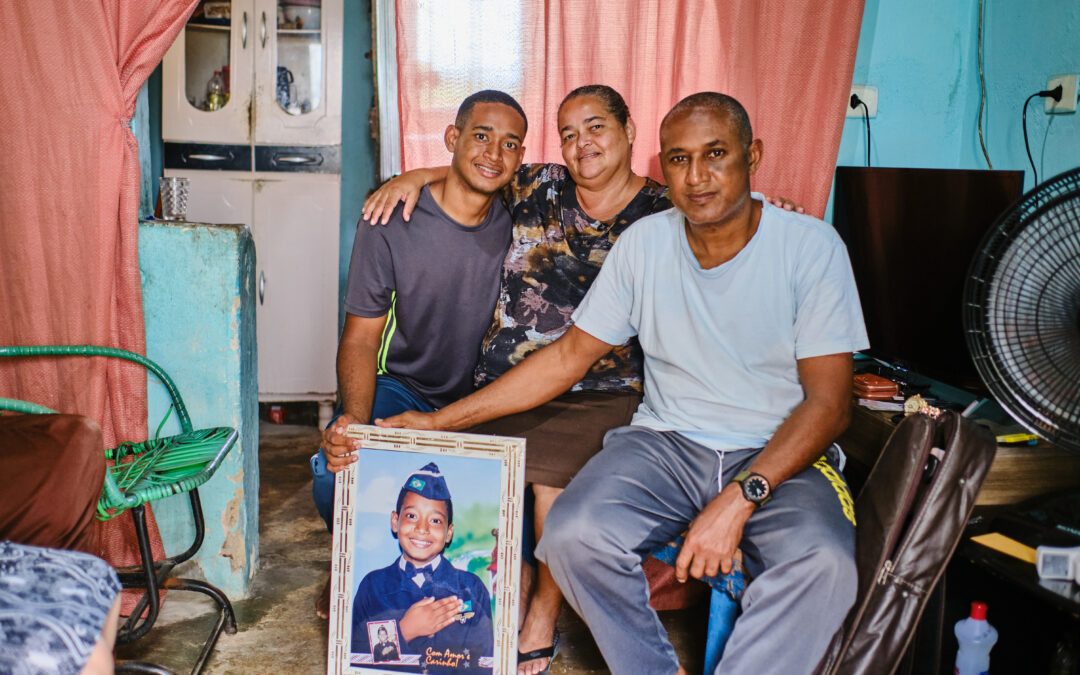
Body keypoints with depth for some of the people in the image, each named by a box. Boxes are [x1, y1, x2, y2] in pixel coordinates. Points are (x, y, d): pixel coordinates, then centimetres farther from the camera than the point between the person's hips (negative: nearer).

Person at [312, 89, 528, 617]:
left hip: (483, 397, 2)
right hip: (400, 386, -2)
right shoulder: (391, 222, -10)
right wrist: (354, 420, -27)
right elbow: (361, 338, -10)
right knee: (334, 475, -28)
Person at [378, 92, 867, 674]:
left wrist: (739, 500, -25)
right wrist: (439, 421, 2)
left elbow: (828, 401, -10)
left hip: (782, 454, -2)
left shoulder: (811, 247, -7)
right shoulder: (644, 243, 2)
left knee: (823, 563, -34)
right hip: (665, 442, 3)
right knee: (574, 534, -26)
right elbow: (568, 356, 6)